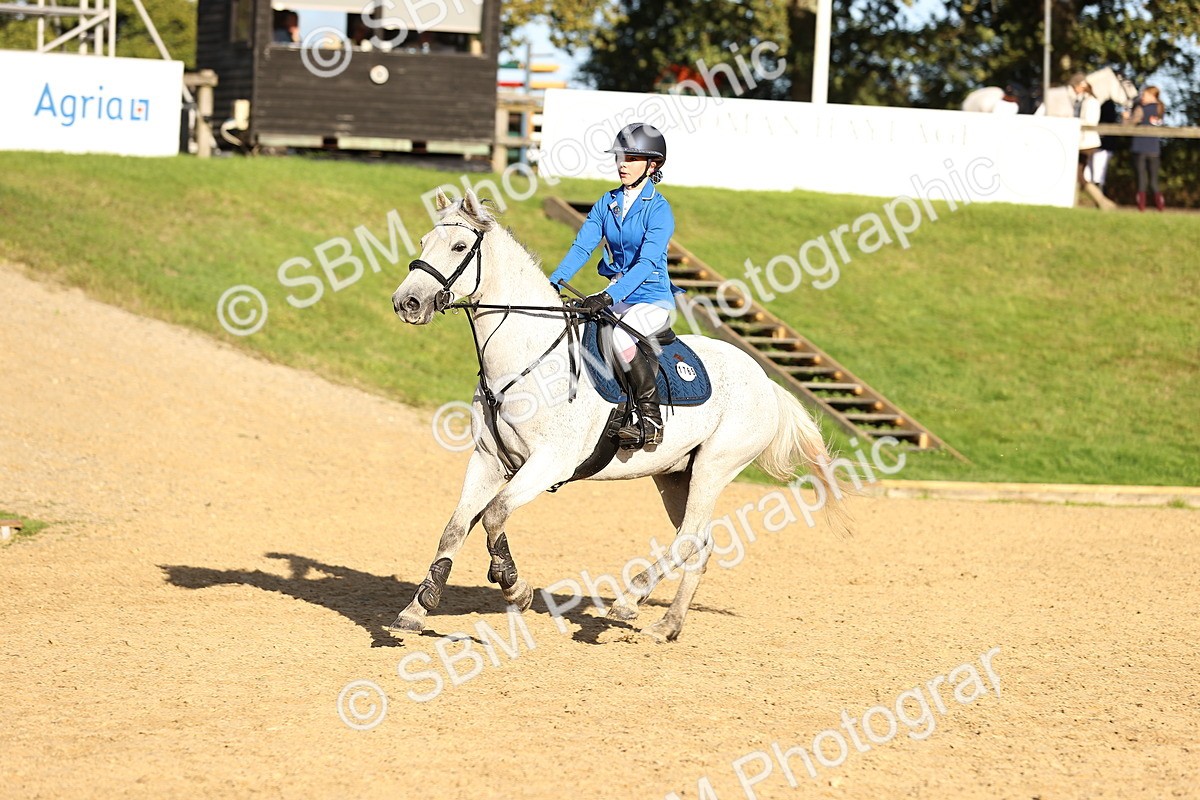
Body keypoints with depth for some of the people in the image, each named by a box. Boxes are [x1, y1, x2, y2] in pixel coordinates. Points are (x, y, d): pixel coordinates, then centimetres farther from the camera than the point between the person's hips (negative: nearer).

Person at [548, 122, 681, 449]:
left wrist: (609, 296, -37)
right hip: (617, 296, 8)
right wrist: (552, 284, -14)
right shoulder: (608, 202, 8)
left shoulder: (659, 210, -12)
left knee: (621, 336, -36)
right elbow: (581, 247, 2)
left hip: (653, 299, -8)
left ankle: (651, 419, -26)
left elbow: (646, 262, -24)